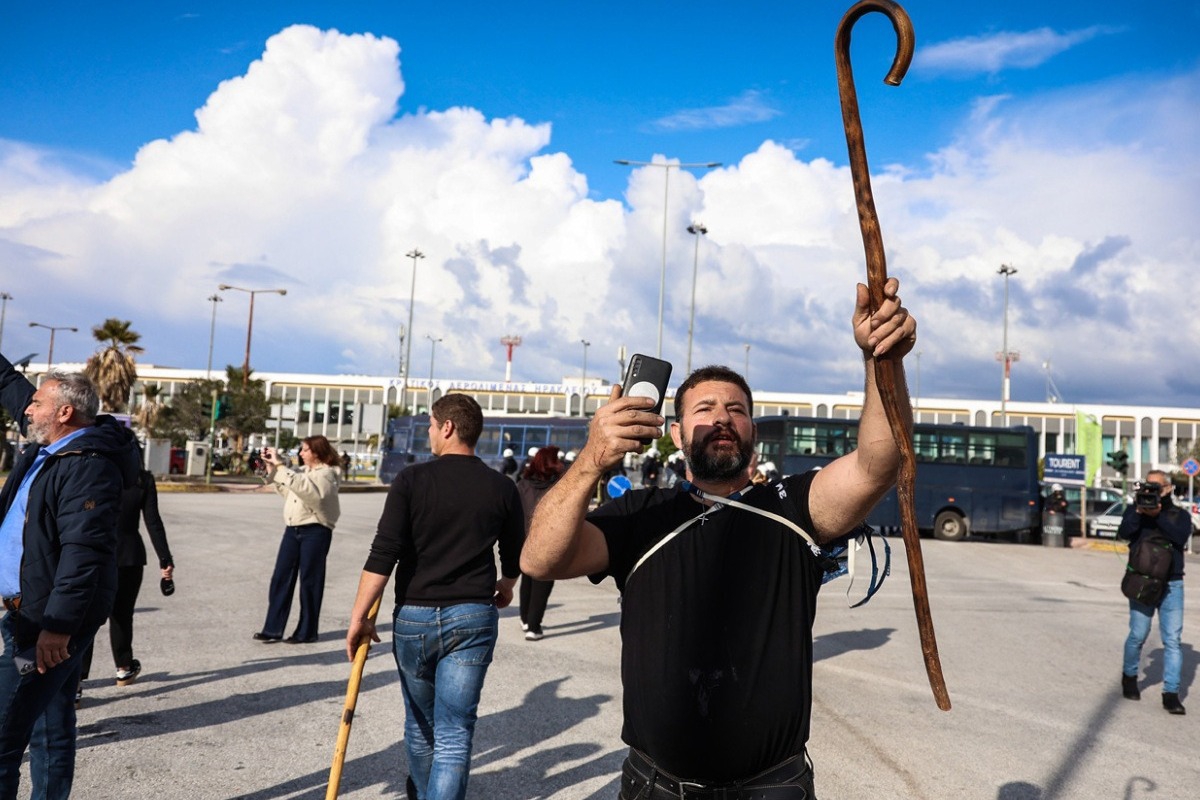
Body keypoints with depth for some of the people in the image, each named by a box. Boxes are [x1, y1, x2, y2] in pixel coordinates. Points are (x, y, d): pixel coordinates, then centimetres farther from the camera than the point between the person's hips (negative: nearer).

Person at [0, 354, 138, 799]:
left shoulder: (88, 466, -19)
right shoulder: (49, 447, 11)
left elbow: (83, 553, -26)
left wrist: (58, 625, -29)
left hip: (49, 623, -10)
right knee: (51, 727, 18)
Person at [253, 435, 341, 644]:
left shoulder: (326, 474, -10)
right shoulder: (303, 470, 17)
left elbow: (301, 486, -26)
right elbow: (285, 489, 19)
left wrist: (279, 465, -24)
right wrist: (271, 466, 8)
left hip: (315, 532, -8)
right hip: (293, 529, 8)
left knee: (309, 581, 1)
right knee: (281, 578, 6)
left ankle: (307, 632, 12)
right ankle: (273, 629, 13)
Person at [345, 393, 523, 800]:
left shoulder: (412, 481, -8)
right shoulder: (502, 488, -1)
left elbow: (382, 556, -13)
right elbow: (515, 556, 11)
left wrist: (359, 616, -6)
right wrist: (505, 587, 31)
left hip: (413, 616, 0)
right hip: (473, 617, 0)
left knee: (420, 720, 22)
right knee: (455, 732, 3)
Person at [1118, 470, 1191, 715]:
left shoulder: (1180, 515, 6)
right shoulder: (1134, 510, 7)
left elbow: (1181, 537, -14)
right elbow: (1123, 533, -11)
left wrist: (1158, 515, -23)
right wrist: (1138, 512, -24)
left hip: (1172, 585, 0)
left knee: (1172, 639, -4)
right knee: (1138, 635, 3)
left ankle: (1171, 694, -1)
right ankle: (1129, 676, 27)